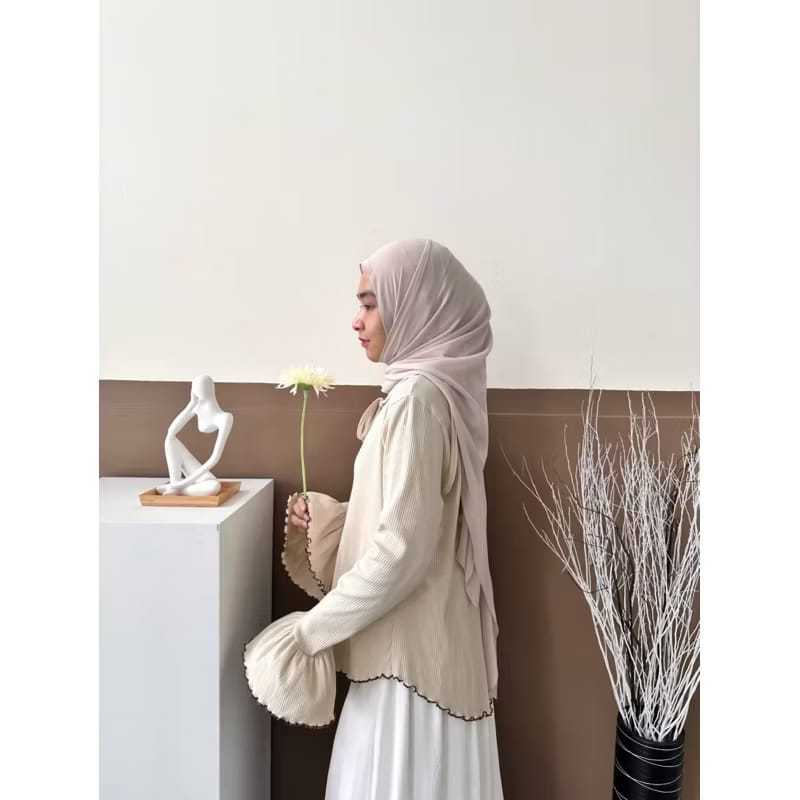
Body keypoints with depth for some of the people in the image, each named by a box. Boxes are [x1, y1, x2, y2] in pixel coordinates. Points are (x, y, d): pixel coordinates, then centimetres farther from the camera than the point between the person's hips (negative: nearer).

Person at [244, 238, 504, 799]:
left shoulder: (419, 396, -22)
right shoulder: (427, 387, 7)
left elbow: (402, 549, -25)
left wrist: (313, 629, -14)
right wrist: (322, 515, 2)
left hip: (412, 643, -9)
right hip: (411, 637, 9)